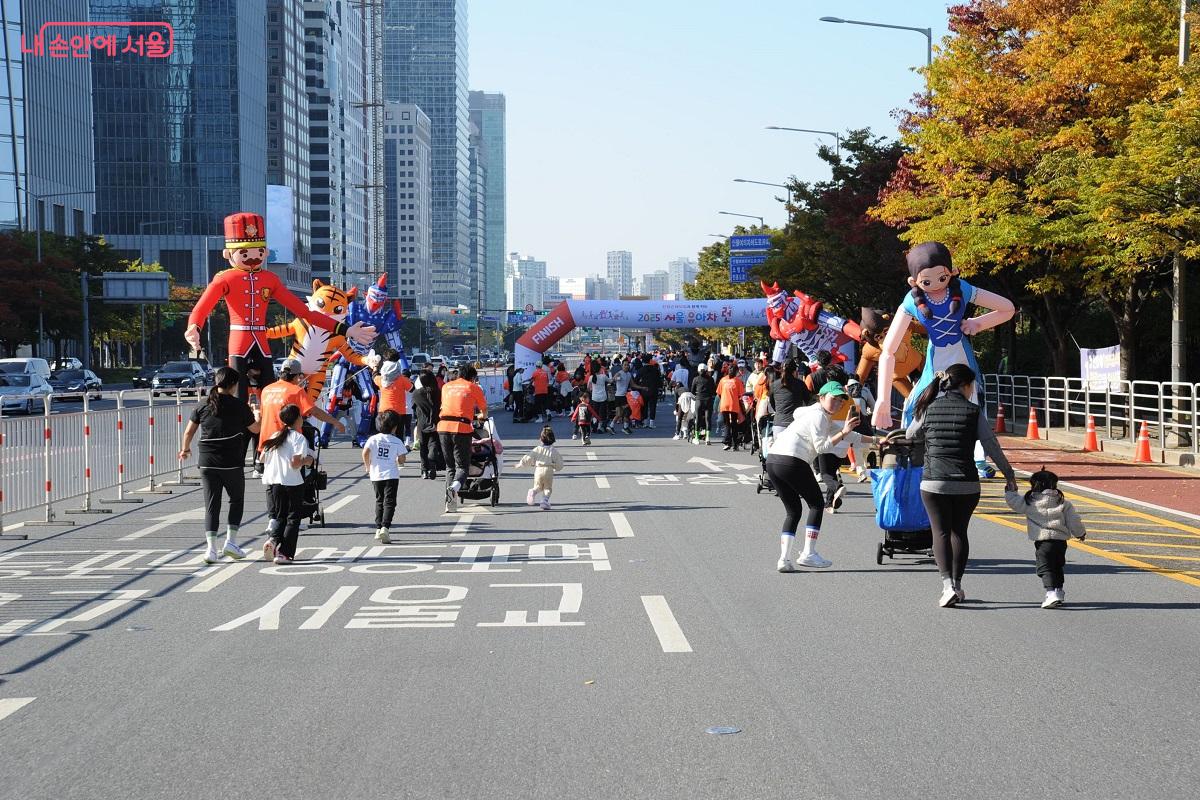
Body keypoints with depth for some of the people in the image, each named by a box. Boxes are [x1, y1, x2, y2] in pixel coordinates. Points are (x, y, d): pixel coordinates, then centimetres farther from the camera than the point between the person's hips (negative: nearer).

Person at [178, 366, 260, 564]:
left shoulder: (203, 406, 4)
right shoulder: (239, 405, -5)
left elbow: (188, 431, 10)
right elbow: (255, 429, 8)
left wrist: (185, 449, 29)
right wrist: (256, 415, 30)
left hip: (207, 463, 3)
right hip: (232, 464, -3)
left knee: (211, 505, 6)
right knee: (237, 500, 17)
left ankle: (211, 549, -3)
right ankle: (231, 541, 9)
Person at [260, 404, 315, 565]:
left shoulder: (275, 436, 11)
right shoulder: (299, 438, -7)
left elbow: (262, 458, 13)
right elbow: (295, 463, -18)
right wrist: (306, 461, 1)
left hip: (273, 482, 5)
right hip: (292, 483, -5)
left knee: (279, 517, 16)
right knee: (293, 518, 5)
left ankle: (273, 540, -10)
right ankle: (284, 553, -4)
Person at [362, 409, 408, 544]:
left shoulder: (373, 439, 1)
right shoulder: (397, 441, -3)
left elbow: (365, 452, -11)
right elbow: (401, 460, -5)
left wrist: (367, 466, 3)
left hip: (376, 475, 3)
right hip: (391, 475, -3)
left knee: (379, 501, 17)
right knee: (389, 502, -3)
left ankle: (378, 528, 16)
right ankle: (385, 527, -21)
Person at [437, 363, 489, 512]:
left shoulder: (446, 386, 22)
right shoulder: (473, 387, 13)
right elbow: (484, 411, 21)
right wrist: (480, 416, 45)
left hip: (443, 427, 3)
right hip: (462, 429, -3)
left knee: (450, 466, 15)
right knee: (462, 466, 2)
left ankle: (450, 503, 8)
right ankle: (455, 486, -31)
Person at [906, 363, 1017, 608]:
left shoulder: (929, 409, 3)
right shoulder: (974, 411, -2)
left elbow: (911, 435, 18)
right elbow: (992, 446, -2)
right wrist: (1009, 475, 6)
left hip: (933, 482, 0)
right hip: (966, 484, 0)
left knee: (941, 532, 4)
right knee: (959, 532, 15)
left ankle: (948, 585, -12)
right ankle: (957, 586, 19)